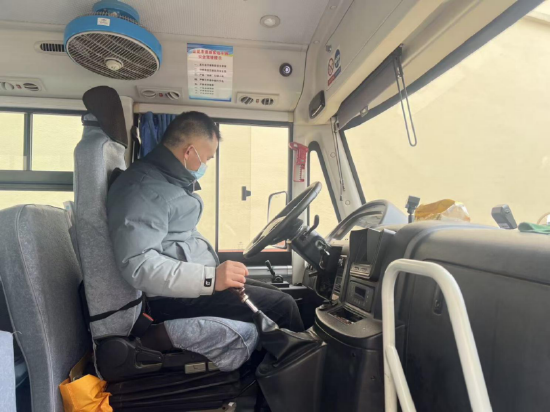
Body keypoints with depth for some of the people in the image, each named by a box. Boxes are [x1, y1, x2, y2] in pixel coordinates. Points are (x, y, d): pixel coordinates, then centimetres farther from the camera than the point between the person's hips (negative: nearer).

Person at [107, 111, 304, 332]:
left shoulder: (170, 180, 15)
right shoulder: (144, 187, -18)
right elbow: (138, 265, -27)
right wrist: (211, 277, -30)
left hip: (192, 283, 11)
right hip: (174, 298, -10)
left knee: (278, 295, 9)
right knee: (282, 306, -13)